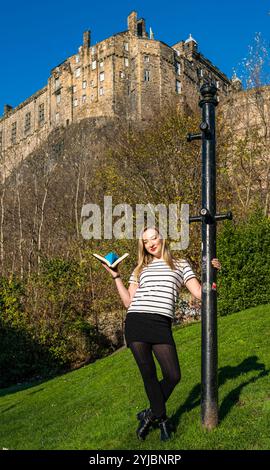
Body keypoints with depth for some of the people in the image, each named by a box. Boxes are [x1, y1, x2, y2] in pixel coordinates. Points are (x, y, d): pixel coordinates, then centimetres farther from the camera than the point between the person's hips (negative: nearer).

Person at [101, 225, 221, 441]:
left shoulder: (181, 265, 18)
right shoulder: (140, 269, 21)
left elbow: (199, 293, 9)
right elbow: (129, 302, 14)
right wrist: (116, 277, 13)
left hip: (161, 325, 0)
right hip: (136, 322, 1)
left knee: (173, 376, -3)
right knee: (149, 374, 2)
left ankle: (150, 414, 23)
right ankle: (162, 418, 24)